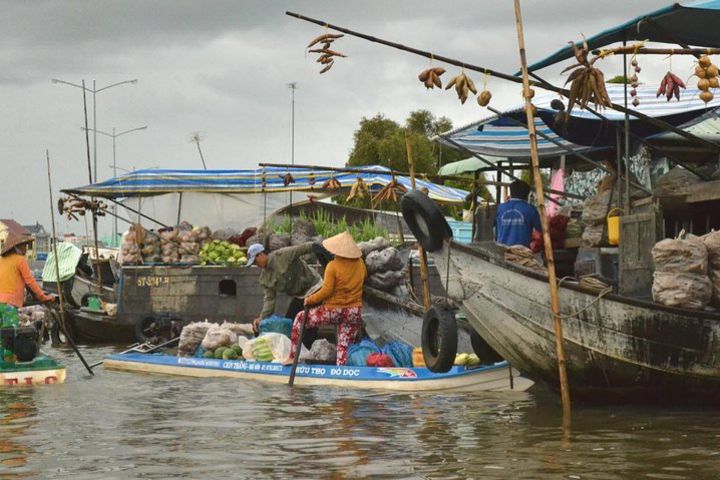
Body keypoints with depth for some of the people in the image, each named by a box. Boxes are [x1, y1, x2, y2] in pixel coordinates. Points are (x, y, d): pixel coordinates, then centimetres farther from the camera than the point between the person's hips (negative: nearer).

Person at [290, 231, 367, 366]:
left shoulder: (333, 266, -13)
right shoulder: (360, 264, 2)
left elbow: (326, 290, -16)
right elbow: (364, 277, 23)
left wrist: (310, 299, -4)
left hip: (333, 310, -4)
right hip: (354, 313, 4)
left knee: (300, 318, 15)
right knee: (344, 346, 9)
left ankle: (293, 356, 15)